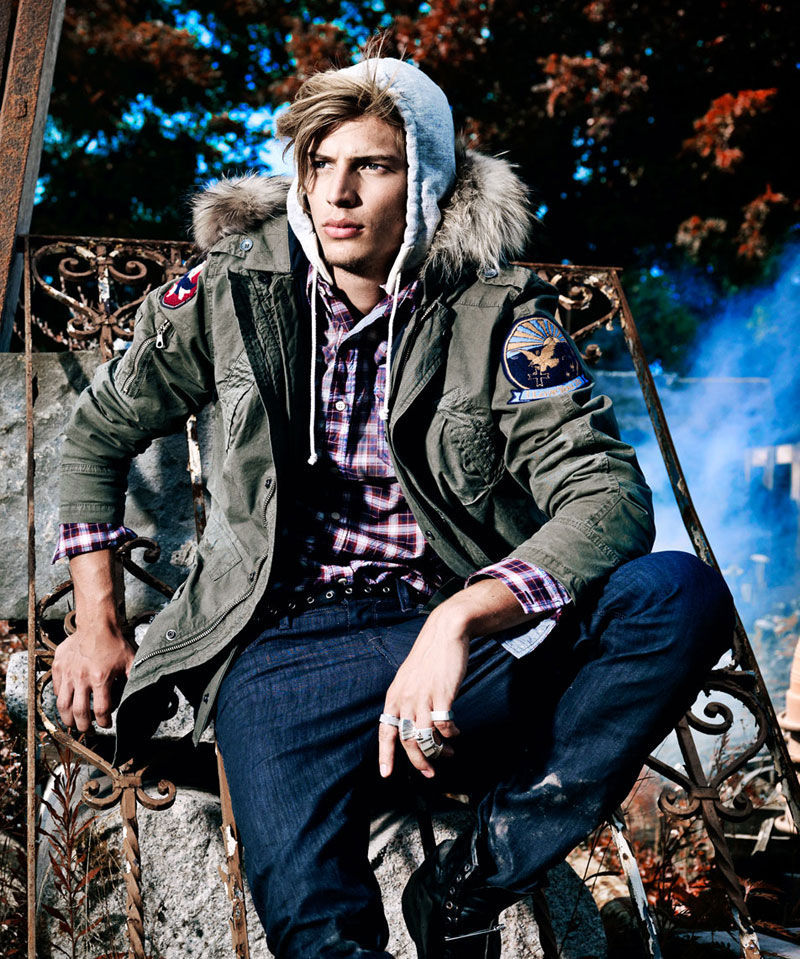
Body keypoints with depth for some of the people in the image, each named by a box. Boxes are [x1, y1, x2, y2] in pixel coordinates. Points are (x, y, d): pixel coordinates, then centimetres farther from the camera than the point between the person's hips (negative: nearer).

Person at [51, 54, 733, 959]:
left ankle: (465, 883, -18)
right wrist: (96, 623, 14)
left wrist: (460, 617, -29)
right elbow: (98, 429, 18)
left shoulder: (498, 312, -1)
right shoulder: (233, 291, 4)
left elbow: (608, 495, -12)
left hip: (472, 635, 2)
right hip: (287, 639, -2)